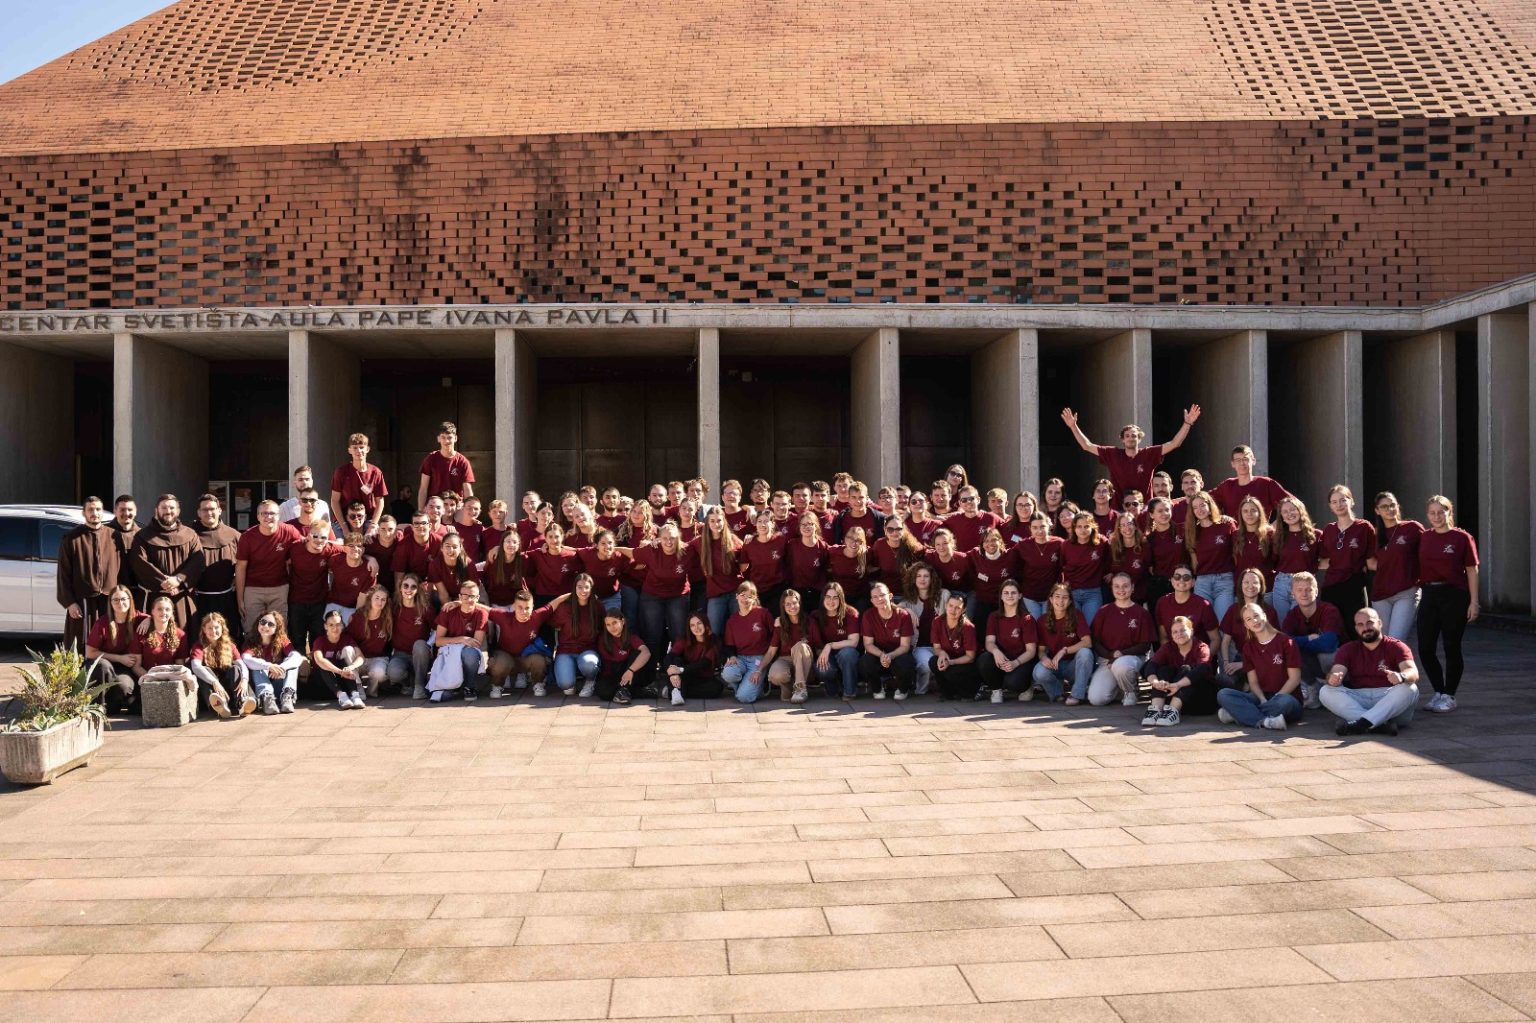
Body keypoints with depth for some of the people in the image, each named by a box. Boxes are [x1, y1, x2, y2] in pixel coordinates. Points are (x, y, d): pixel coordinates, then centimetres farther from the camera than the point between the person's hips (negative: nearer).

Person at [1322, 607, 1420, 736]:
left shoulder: (1396, 646, 6)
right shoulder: (1348, 649, 15)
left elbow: (1413, 672, -11)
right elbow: (1336, 671, -2)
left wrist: (1401, 676, -38)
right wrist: (1333, 678, -29)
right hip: (1358, 699, 2)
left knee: (1410, 689, -30)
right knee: (1326, 691, -22)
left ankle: (1362, 722, -43)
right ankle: (1380, 724, -38)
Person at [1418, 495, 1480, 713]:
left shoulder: (1462, 537, -3)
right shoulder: (1424, 538, 8)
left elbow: (1472, 571, -3)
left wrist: (1474, 602, -7)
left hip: (1454, 595, -4)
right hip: (1429, 595, 4)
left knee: (1451, 648, 2)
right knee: (1425, 648, 4)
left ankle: (1449, 696, 14)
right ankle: (1439, 692, 21)